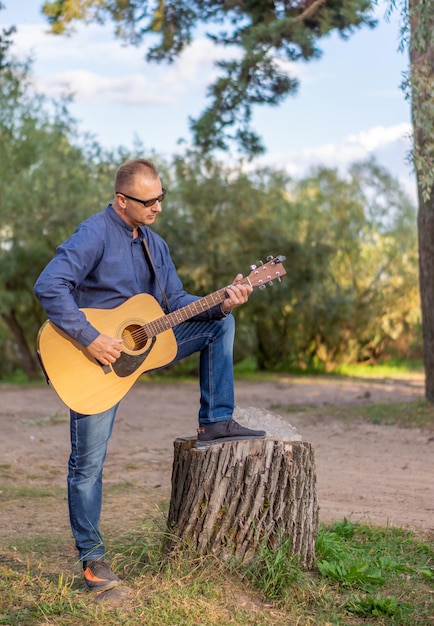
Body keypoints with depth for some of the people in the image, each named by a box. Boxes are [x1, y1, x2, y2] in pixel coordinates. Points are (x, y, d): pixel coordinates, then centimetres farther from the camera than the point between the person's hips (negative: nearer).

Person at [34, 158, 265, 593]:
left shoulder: (154, 243, 8)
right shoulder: (95, 235, -18)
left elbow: (176, 302, 9)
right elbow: (48, 286, -29)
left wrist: (220, 304, -8)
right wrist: (90, 339, -31)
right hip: (97, 357, -7)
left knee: (220, 324, 2)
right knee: (88, 461, -3)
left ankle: (216, 422, 2)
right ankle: (91, 558, 11)